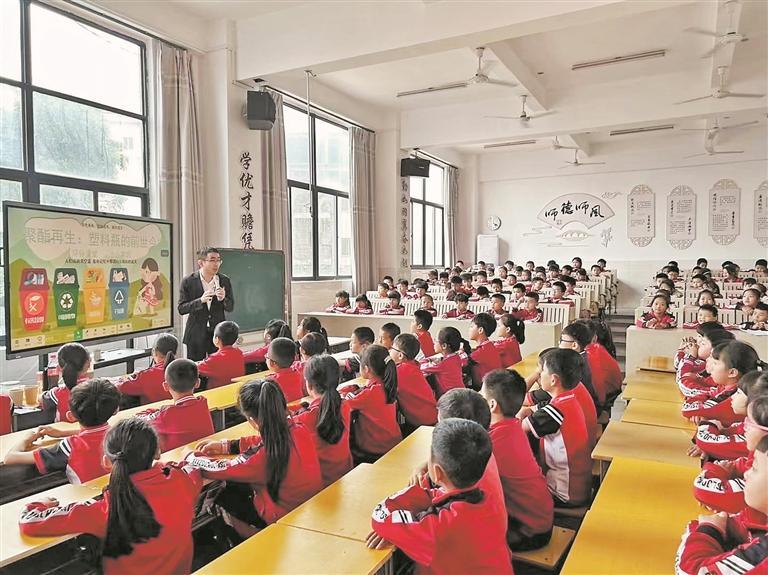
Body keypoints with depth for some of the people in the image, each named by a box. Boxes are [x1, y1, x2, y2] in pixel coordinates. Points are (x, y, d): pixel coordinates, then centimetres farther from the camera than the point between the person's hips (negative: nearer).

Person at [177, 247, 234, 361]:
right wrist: (200, 300, -23)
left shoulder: (225, 281, 2)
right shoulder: (188, 282, -5)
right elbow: (181, 309, -7)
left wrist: (223, 299, -17)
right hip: (196, 334, -1)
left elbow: (230, 308, 5)